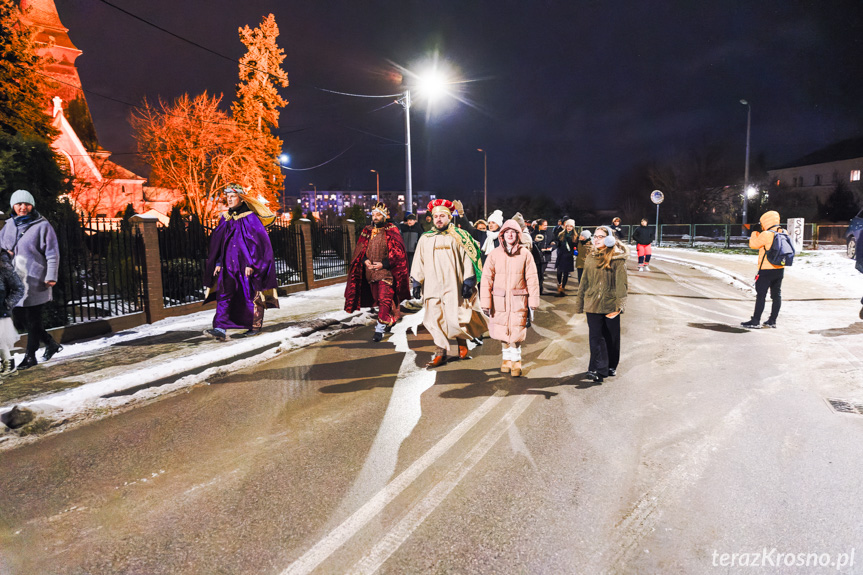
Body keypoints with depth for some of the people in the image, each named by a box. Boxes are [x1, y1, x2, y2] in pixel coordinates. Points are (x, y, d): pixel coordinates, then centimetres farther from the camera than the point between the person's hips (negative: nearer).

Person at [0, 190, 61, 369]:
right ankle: (50, 344, 24)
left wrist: (51, 276, -13)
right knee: (18, 316, 9)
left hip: (35, 280, -6)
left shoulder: (42, 225, -6)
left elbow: (52, 254, -8)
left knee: (33, 319, 1)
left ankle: (30, 355, 13)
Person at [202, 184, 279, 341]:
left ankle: (256, 326, 19)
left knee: (251, 295, 4)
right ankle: (220, 329, -15)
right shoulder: (225, 219, 13)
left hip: (246, 264, -5)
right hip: (229, 264, 5)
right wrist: (218, 263, 8)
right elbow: (218, 243, 17)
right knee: (223, 293, -8)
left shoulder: (250, 218, -5)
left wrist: (250, 263, -17)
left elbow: (257, 241, -11)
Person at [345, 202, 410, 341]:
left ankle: (380, 329, -10)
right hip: (370, 271, 6)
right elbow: (359, 249, 14)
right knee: (378, 298, 15)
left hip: (386, 271, -6)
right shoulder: (367, 231, 11)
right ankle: (390, 319, 34)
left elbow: (397, 252, -7)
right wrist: (365, 260, -6)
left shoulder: (392, 231, -3)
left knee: (384, 299, -12)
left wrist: (383, 264, -16)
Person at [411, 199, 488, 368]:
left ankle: (462, 343, 24)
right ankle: (441, 353, 12)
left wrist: (468, 282, -8)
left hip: (453, 286, -4)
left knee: (454, 318, -6)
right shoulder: (425, 238, 12)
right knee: (435, 320, 4)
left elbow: (468, 259, -1)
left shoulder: (458, 236, 2)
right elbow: (419, 262, 14)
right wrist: (416, 282, 9)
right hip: (432, 287, 4)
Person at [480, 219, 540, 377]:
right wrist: (485, 303, -4)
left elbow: (532, 279, 1)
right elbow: (486, 279, 0)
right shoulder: (494, 254, 1)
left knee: (516, 332, -4)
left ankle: (516, 360, 17)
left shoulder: (525, 254, 0)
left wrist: (532, 303, -1)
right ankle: (507, 358, 32)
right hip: (499, 300, 1)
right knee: (502, 332, 10)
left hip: (518, 300, -1)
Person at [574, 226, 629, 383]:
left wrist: (619, 305, -18)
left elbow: (621, 283, -9)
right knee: (595, 337, -8)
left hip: (610, 305, -3)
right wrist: (580, 303, 14)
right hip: (593, 304, 3)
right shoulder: (591, 258, 11)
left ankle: (611, 366, 28)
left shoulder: (617, 258, -4)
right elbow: (584, 282, 15)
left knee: (611, 337, 11)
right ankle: (598, 369, -10)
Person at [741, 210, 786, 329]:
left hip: (766, 270, -7)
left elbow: (753, 245, -4)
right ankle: (772, 321, 20)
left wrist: (755, 233, 12)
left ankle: (755, 321, -1)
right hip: (780, 269, 7)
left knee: (761, 295, -3)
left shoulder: (766, 234, -17)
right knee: (776, 295, 12)